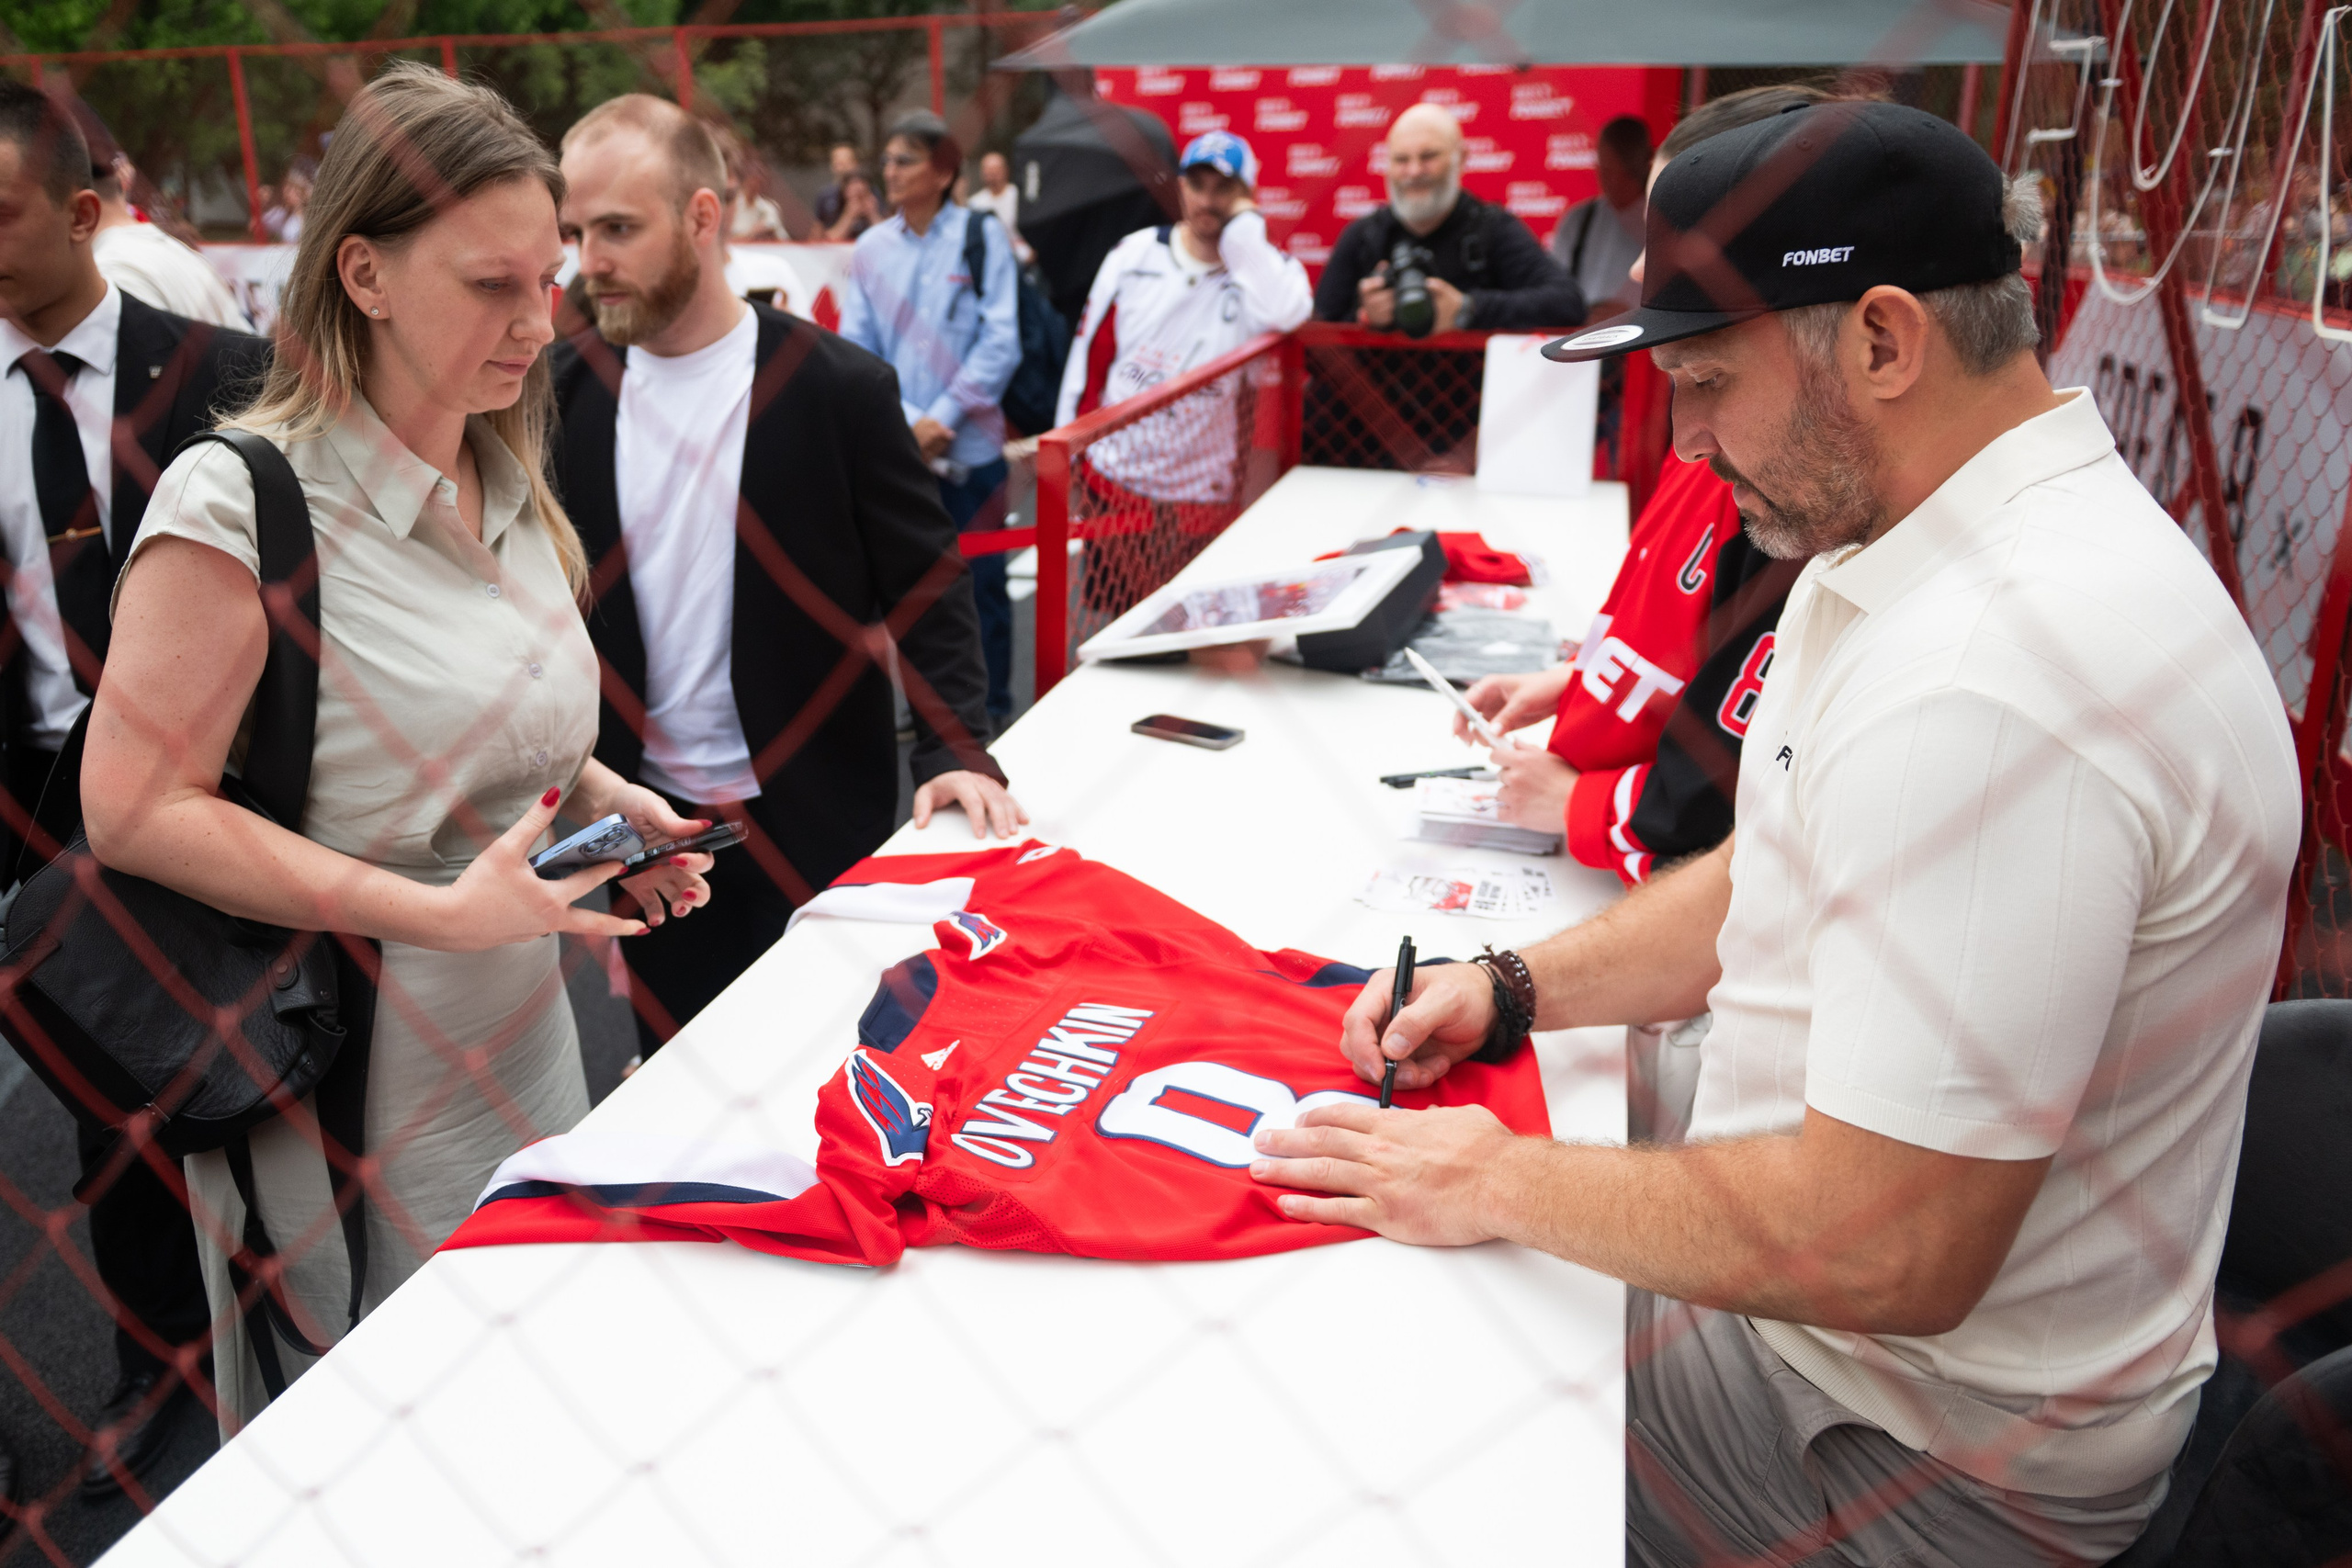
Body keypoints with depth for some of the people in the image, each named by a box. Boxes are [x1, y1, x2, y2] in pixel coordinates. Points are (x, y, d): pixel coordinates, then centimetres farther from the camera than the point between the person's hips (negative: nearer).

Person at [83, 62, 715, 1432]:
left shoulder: (508, 485, 7)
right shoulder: (241, 496, -17)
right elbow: (134, 806, -18)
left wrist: (599, 792, 0)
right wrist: (437, 912, -24)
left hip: (515, 1046, 7)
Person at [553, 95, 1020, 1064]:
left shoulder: (837, 386, -10)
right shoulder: (569, 387, 1)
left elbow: (925, 585, -6)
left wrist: (954, 750, -19)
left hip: (812, 824, -3)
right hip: (643, 823, 3)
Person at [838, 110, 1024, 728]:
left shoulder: (982, 236, -2)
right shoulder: (871, 247, 6)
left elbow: (1000, 343, -7)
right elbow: (855, 351, 3)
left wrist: (941, 417, -13)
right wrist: (908, 422, -11)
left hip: (969, 447, -2)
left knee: (981, 584, 5)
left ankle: (992, 711, 21)